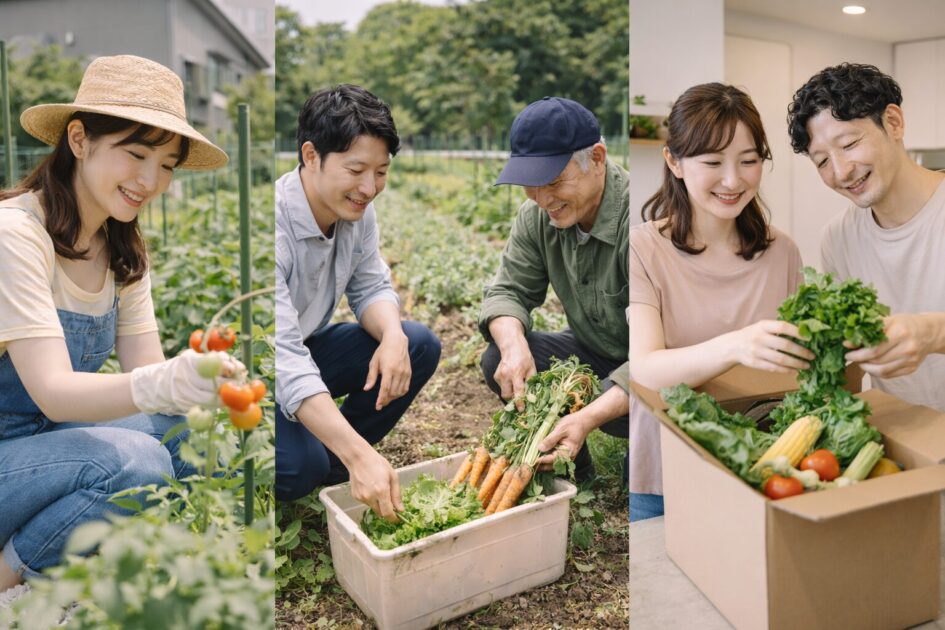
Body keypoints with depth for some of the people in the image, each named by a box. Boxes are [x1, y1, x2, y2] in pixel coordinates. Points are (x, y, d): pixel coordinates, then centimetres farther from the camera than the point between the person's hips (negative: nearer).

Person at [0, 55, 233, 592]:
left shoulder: (123, 251, 3)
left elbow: (146, 367, -5)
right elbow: (53, 392, -29)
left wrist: (205, 385, -27)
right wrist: (162, 385, -48)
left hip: (51, 442, 7)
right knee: (133, 460, -30)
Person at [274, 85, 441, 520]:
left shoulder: (356, 209, -9)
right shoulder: (278, 225, -32)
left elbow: (371, 288, 1)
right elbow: (284, 359, -38)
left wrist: (392, 337, -24)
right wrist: (360, 455, -45)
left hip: (305, 348, 7)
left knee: (419, 346, -8)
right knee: (300, 466, -32)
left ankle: (334, 463, 4)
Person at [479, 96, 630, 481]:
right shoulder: (537, 216, -8)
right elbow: (508, 289, -7)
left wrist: (589, 417, -46)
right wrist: (513, 346, -32)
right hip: (596, 353, 6)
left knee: (614, 410, -36)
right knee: (498, 362, -16)